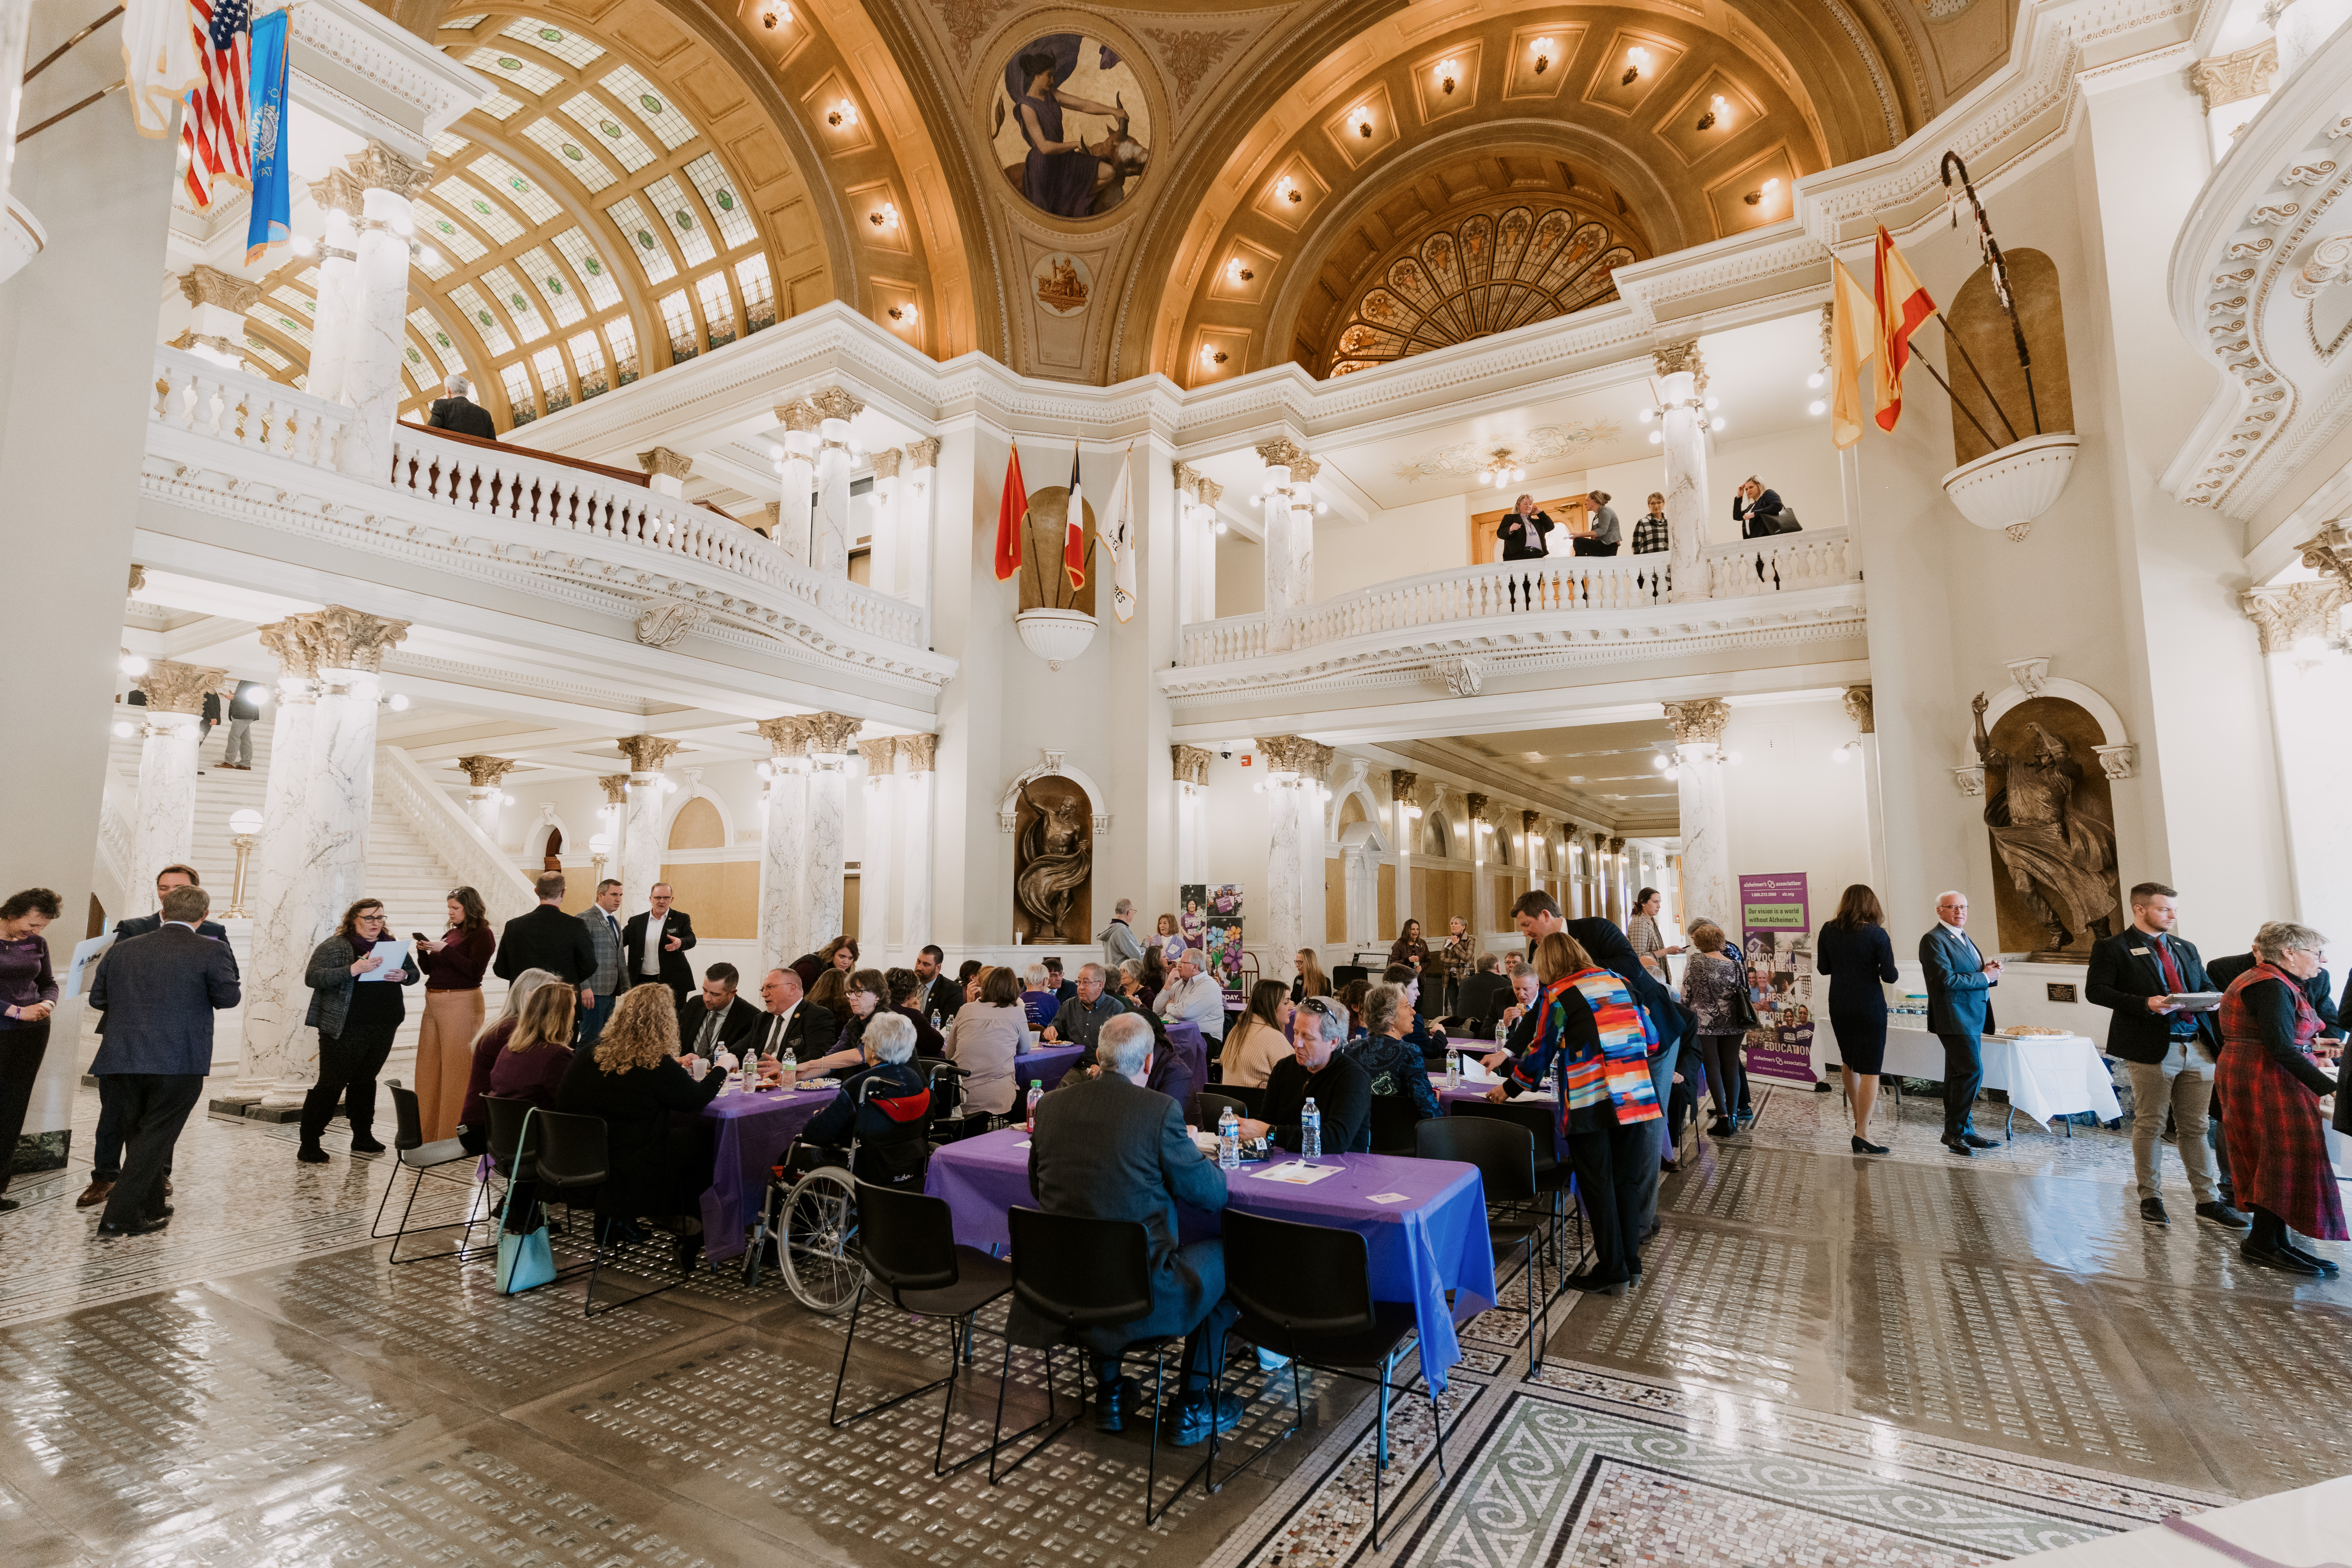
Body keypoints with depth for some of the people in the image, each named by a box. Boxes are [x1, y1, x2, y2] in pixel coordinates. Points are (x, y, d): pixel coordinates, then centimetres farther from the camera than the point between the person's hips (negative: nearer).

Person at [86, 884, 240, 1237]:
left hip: (125, 1058, 5)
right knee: (156, 1137, 5)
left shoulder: (122, 949, 7)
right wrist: (240, 992, 15)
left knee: (141, 1134, 18)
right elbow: (227, 998, -7)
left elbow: (97, 998, 13)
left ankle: (151, 1207, 30)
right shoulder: (212, 951, -9)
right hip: (180, 1062, -5)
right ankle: (120, 1217, 2)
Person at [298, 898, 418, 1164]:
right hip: (345, 1030, -5)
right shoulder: (335, 946, -6)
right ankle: (309, 1146, 7)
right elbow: (312, 977, -16)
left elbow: (414, 972, 16)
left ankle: (363, 1139, 23)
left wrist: (403, 975, -7)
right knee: (331, 1084, -3)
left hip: (383, 1029, 5)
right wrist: (354, 969, -28)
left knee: (365, 1081, 14)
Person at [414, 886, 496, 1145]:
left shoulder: (482, 934, -6)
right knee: (429, 1068, 11)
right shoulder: (451, 933, 15)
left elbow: (476, 970, -17)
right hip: (434, 1003, 8)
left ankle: (452, 1135, 3)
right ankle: (429, 1133, 21)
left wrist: (445, 951, -18)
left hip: (461, 1003, -8)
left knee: (456, 1069, -4)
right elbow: (429, 969, 18)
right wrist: (424, 951, 0)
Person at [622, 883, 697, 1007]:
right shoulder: (636, 921, 11)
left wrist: (680, 943, -33)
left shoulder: (682, 919, 4)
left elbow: (691, 940, -10)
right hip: (642, 982, 2)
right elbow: (619, 942, 8)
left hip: (673, 983, -2)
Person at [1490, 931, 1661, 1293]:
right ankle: (1631, 1262, 24)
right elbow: (1651, 1038, 17)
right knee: (1627, 1181, 15)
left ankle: (1612, 1271, 12)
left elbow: (1540, 1054, 2)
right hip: (1635, 1097, 6)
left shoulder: (1557, 996, -2)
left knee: (1598, 1186, 5)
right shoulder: (1619, 982, 12)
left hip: (1590, 1102, -5)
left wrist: (1509, 1089, 15)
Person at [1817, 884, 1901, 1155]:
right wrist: (1897, 974, 9)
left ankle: (1859, 1117, 38)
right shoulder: (1876, 933, -12)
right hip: (1870, 1006, -5)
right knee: (1870, 1070, -2)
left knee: (1849, 1062, 22)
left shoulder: (1829, 931, -1)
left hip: (1839, 1005, 5)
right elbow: (1889, 976, -13)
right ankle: (1862, 1134, -6)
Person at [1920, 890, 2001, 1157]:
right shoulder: (1934, 940, -11)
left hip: (1971, 1017, 9)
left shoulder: (1963, 938, 19)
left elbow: (1968, 977, 21)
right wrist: (1985, 977, -11)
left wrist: (1990, 970, 1)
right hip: (1955, 1017, -9)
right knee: (1971, 1070, -14)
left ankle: (1959, 1132, 18)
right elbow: (1947, 980, -19)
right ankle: (1956, 1132, -6)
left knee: (1959, 1075, 12)